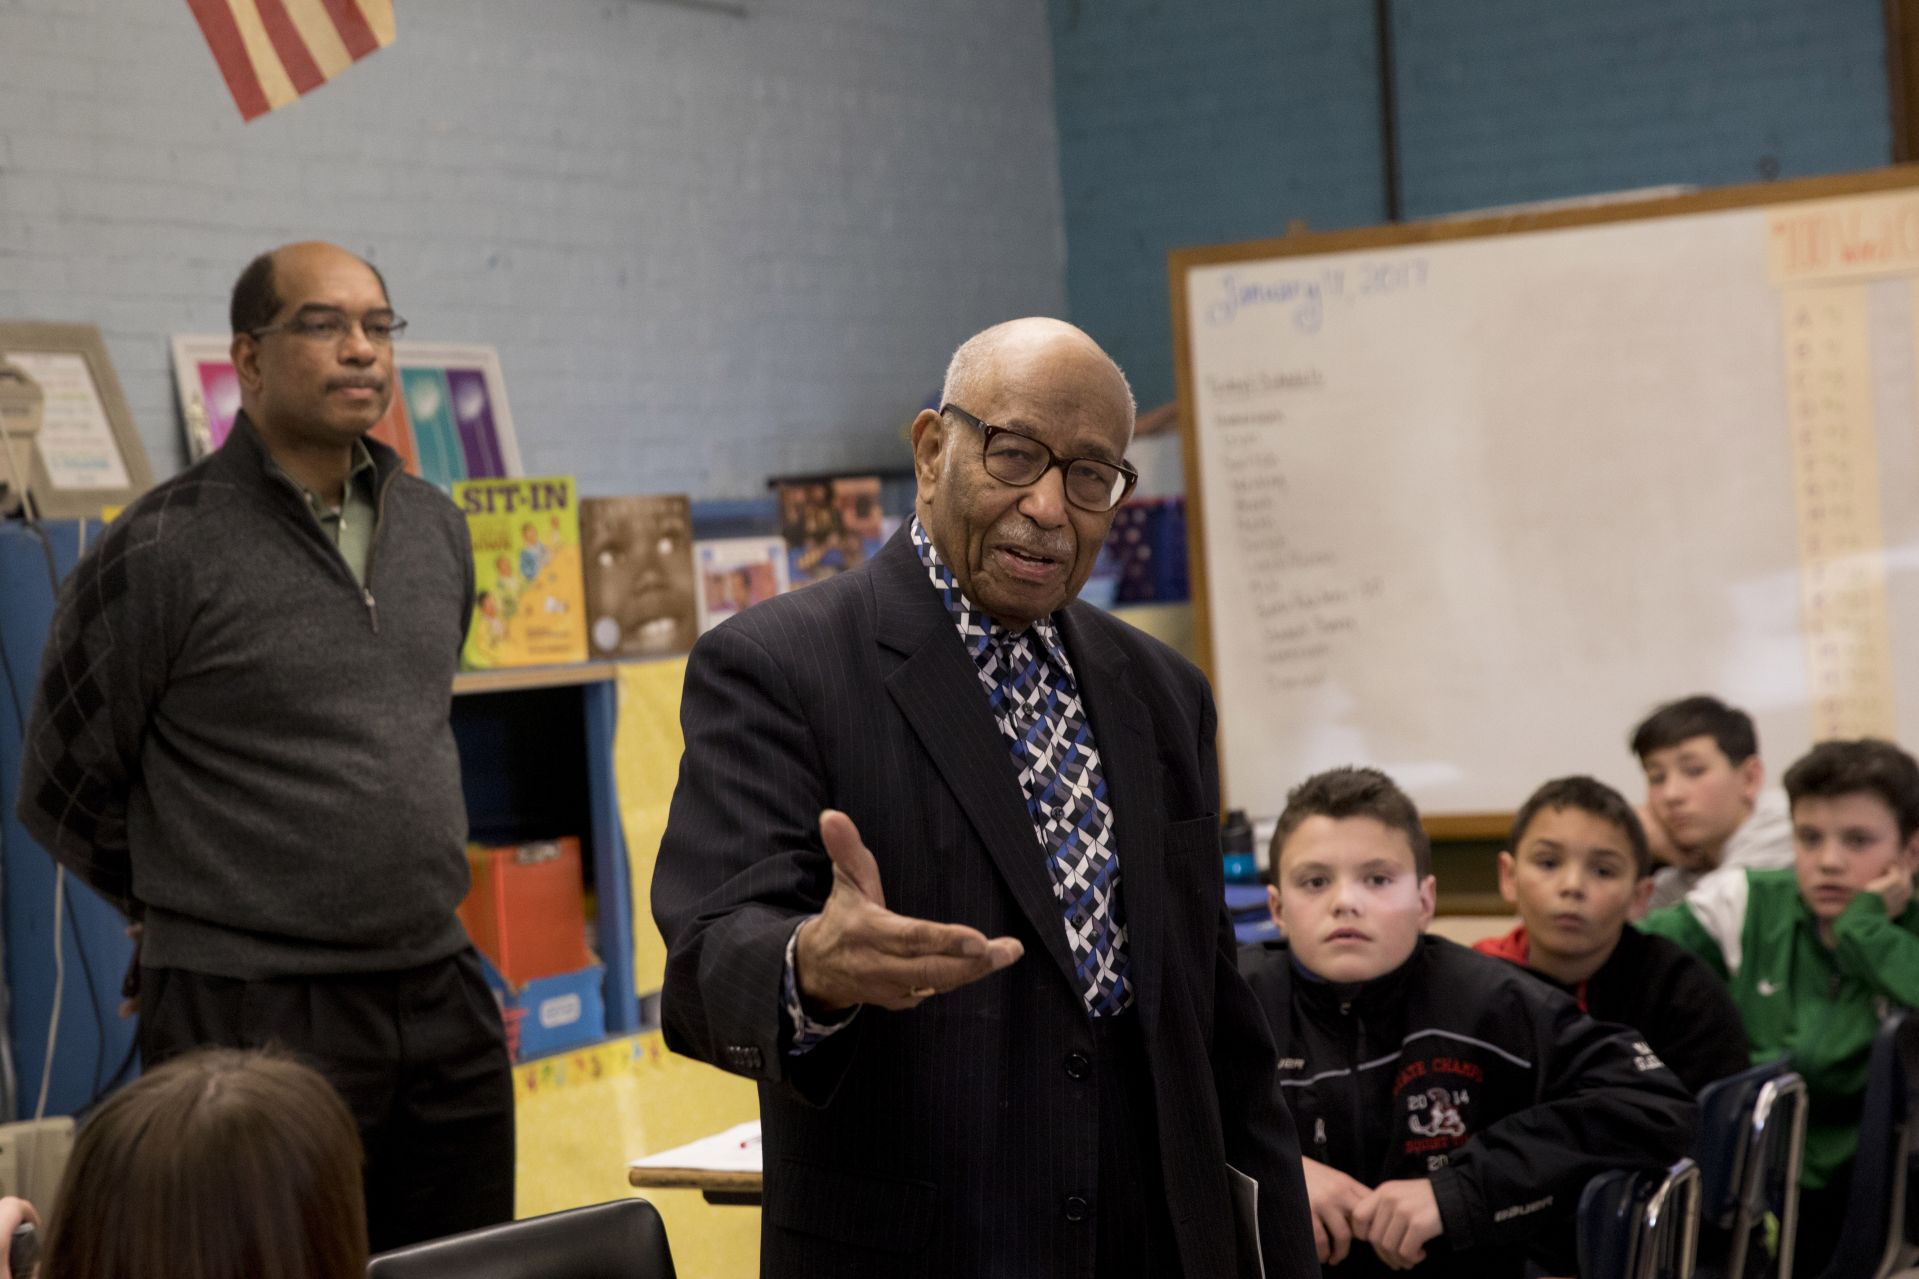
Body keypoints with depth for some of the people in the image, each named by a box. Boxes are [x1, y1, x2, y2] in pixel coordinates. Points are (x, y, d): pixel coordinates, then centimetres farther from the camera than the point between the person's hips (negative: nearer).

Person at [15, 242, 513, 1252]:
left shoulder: (435, 527, 10)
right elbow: (65, 793, -2)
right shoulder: (160, 553, -9)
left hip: (444, 1007, 6)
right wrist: (206, 914, 7)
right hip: (258, 1019, -6)